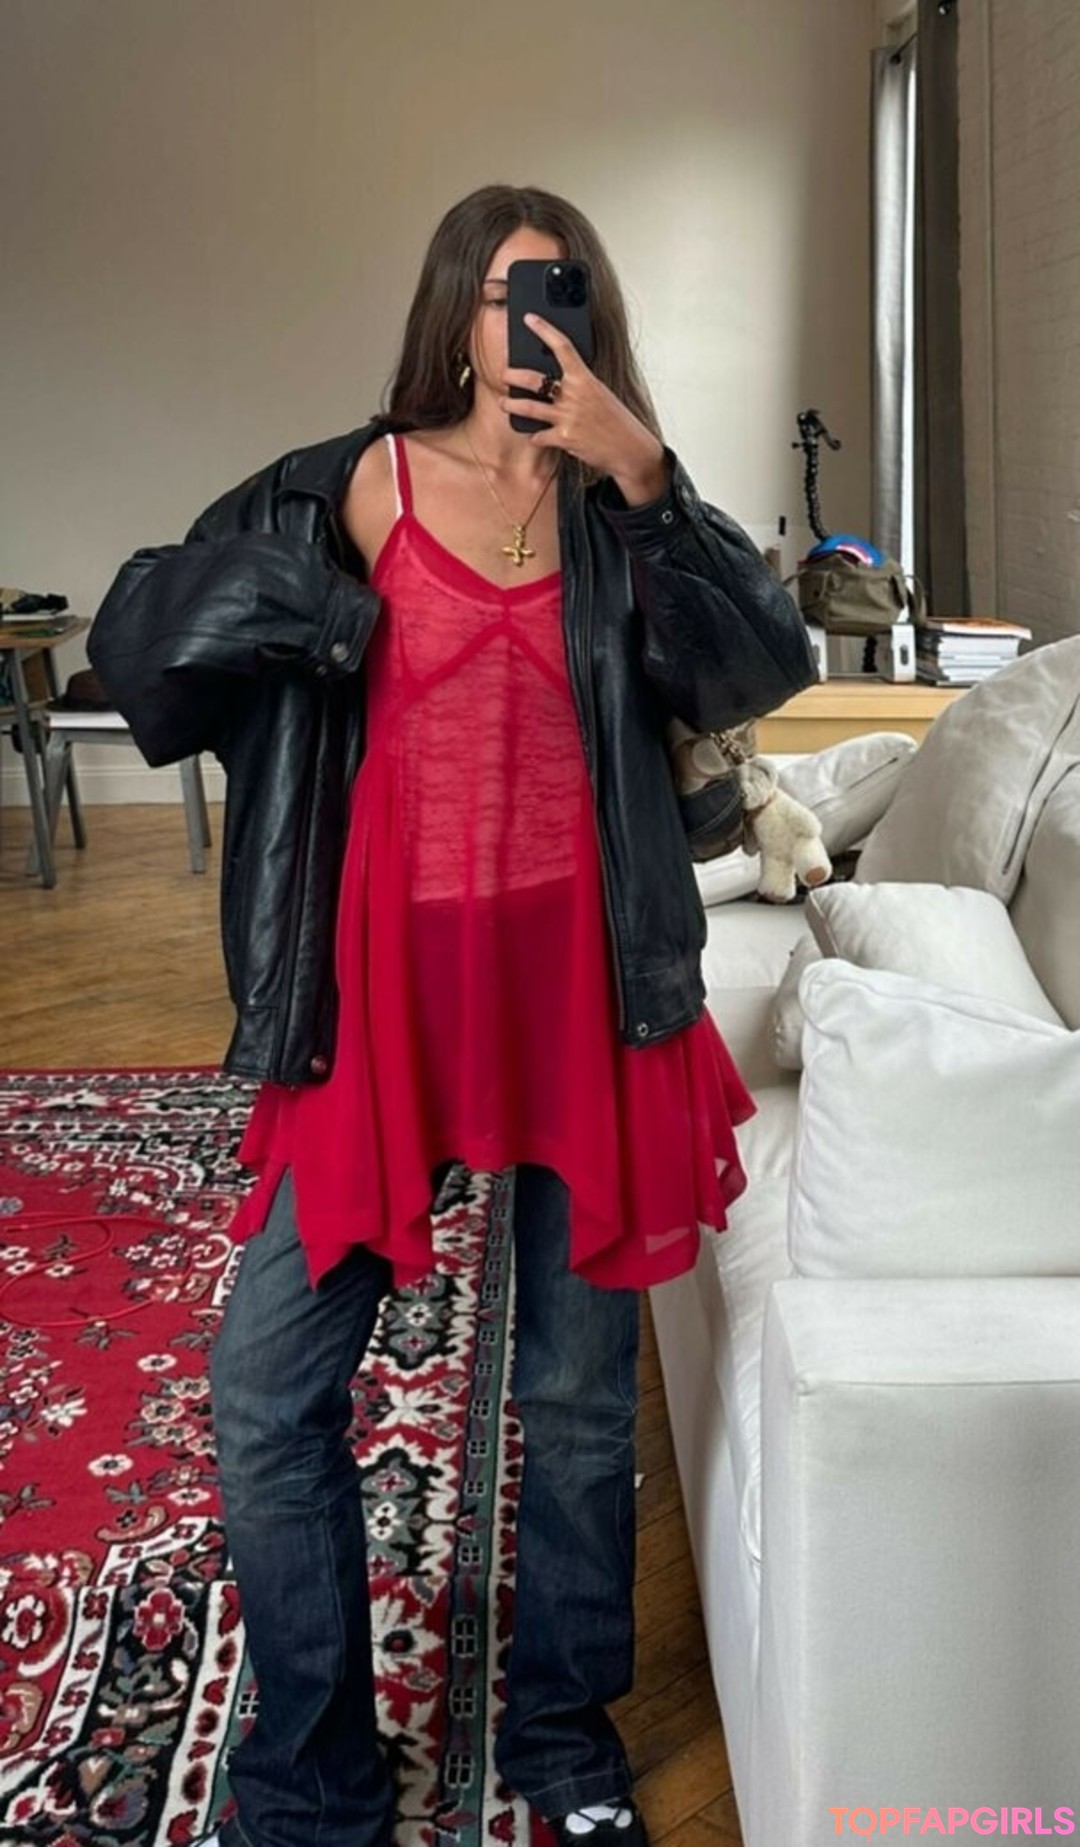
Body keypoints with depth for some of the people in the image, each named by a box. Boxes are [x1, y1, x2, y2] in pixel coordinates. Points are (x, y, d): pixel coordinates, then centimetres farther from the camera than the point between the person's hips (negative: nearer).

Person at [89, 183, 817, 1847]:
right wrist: (299, 609, -13)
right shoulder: (362, 485, 3)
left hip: (582, 989, 1)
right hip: (390, 986, 0)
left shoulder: (622, 511, 7)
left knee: (581, 1397, 12)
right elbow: (141, 643, 1)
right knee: (267, 1393, 1)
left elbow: (766, 665, -10)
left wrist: (643, 475, -17)